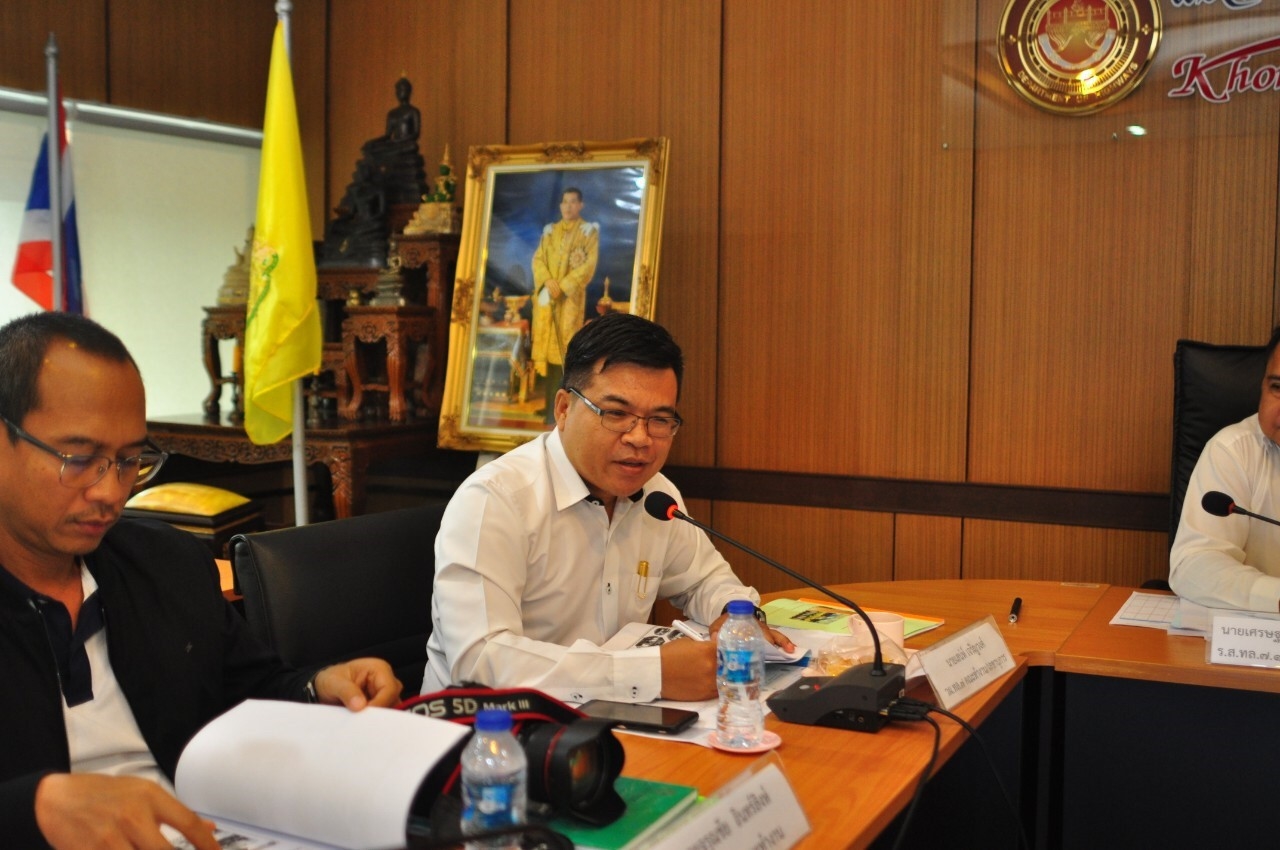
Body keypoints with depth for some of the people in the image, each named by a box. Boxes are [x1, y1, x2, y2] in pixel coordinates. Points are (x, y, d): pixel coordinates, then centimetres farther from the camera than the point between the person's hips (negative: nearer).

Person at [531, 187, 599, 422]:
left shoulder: (589, 231, 3)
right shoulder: (550, 231, 15)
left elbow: (589, 264, -7)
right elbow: (538, 259, 7)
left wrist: (564, 286, -15)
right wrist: (548, 281, -13)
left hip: (571, 296, -4)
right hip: (546, 295, 4)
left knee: (564, 348, -9)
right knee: (547, 345, 2)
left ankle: (558, 407, -9)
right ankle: (550, 403, 6)